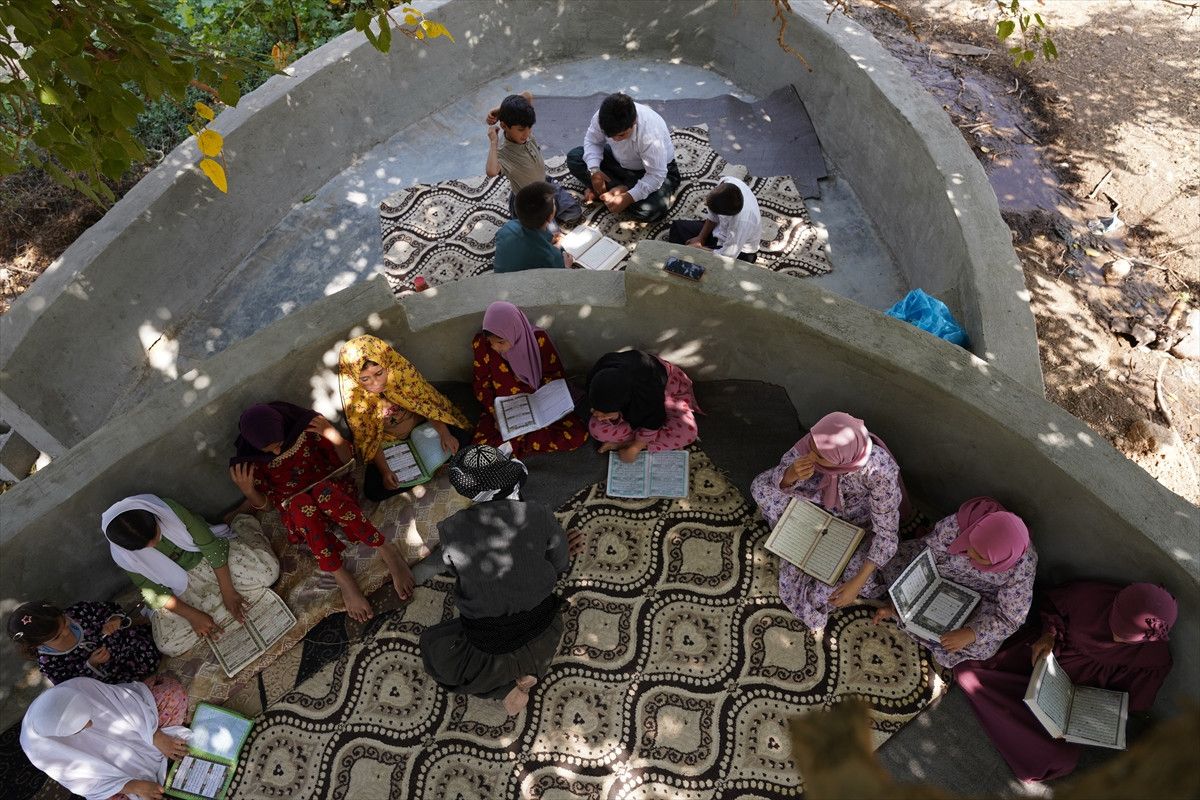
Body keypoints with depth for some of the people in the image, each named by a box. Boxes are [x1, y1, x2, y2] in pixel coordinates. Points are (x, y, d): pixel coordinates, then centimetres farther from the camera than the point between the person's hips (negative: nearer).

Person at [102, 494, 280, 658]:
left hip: (205, 557, -1)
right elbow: (153, 592, -13)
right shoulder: (123, 555, -23)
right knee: (169, 646, -19)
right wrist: (193, 615, -22)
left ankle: (245, 532, 8)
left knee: (268, 570, -20)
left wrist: (228, 592, -22)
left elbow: (211, 545, -22)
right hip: (176, 586, 1)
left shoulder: (167, 509, -28)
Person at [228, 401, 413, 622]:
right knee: (301, 504, -36)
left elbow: (345, 459, -3)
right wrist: (248, 491, -17)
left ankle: (388, 552, -37)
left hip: (331, 490, 0)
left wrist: (332, 434, -23)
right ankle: (341, 577, -36)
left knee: (323, 491, -37)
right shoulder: (249, 460, -8)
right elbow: (262, 503, 4)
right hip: (295, 511, 1)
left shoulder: (304, 425, -11)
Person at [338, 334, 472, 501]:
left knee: (461, 437, -21)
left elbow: (427, 402, -14)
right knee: (373, 490, -18)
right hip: (387, 444, 0)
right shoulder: (354, 399, -24)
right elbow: (368, 440, -15)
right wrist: (384, 470, -27)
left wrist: (444, 434, -26)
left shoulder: (401, 369, -25)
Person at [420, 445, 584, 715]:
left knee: (432, 642, 28)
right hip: (543, 636, 3)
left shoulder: (450, 530, -18)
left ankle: (506, 685, 8)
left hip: (488, 645, -2)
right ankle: (521, 671, 10)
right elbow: (560, 566, -4)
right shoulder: (540, 515, -19)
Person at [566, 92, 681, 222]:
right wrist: (594, 170, -22)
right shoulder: (602, 117, -25)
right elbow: (592, 140, -6)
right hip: (620, 161, 5)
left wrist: (627, 198, -38)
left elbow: (656, 176, -32)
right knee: (574, 157, -9)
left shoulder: (651, 135, -39)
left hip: (654, 170, -5)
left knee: (650, 211, -34)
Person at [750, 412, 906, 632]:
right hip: (825, 498, 4)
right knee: (761, 487, -13)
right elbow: (780, 480, -16)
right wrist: (792, 474, -41)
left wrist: (857, 583, -32)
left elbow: (886, 532, -29)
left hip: (862, 521, -4)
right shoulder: (818, 441, -31)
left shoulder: (879, 471, -42)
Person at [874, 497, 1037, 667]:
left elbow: (1011, 618, -23)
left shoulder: (1024, 566, -36)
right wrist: (896, 605, -26)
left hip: (984, 595, -2)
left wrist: (970, 634, -36)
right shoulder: (954, 526, -37)